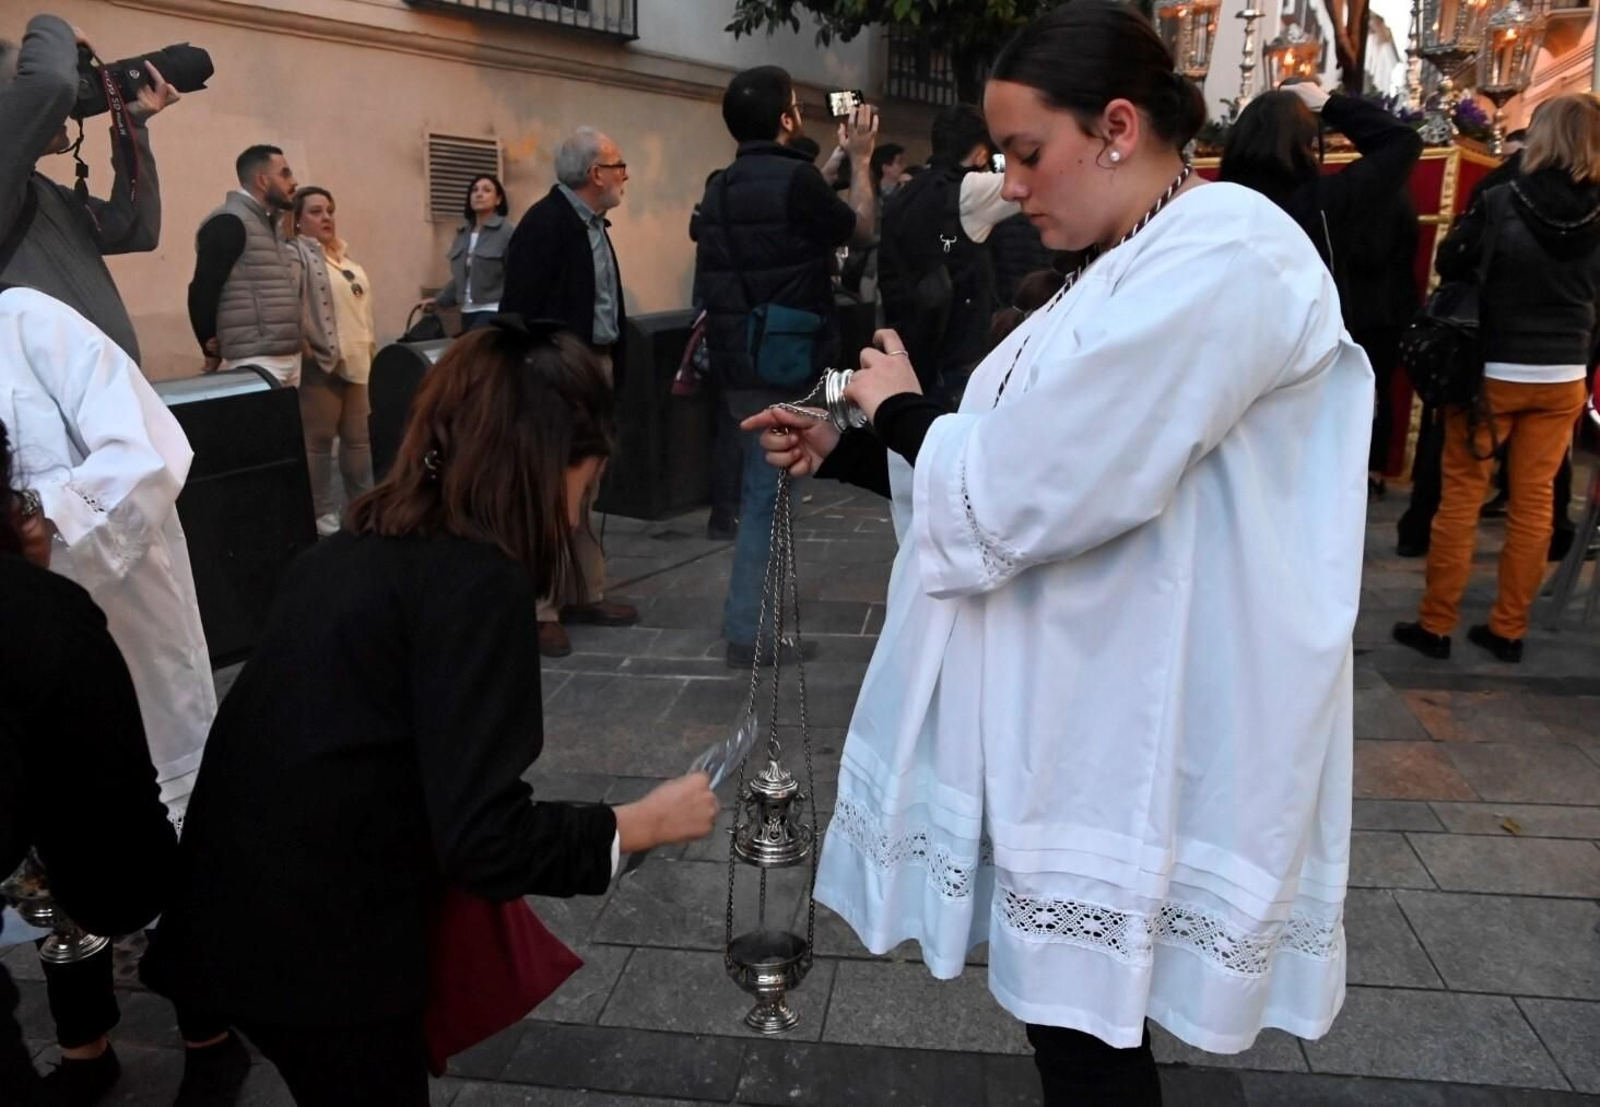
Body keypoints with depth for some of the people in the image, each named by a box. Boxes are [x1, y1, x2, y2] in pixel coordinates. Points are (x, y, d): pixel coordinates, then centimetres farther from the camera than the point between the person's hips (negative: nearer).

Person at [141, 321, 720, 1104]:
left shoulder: (354, 550, 7)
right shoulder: (475, 580, -19)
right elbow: (485, 841, -22)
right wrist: (645, 822, -9)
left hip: (242, 918, 8)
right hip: (316, 946, -8)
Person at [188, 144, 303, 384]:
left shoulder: (268, 223, 19)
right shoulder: (229, 223, -9)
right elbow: (203, 292, -11)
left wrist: (298, 337, 11)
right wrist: (213, 351, -2)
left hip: (288, 357, 9)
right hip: (256, 361, -9)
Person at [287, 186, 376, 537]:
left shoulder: (344, 255, 19)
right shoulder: (296, 254, -8)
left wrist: (371, 347, 21)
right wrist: (306, 347, -23)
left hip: (357, 361, 8)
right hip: (322, 362, -8)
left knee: (358, 437, 14)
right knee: (319, 439, 0)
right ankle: (322, 512, 7)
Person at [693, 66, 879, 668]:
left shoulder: (721, 188, 9)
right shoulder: (794, 179, -15)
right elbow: (862, 229, 1)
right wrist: (860, 157, 14)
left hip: (739, 362, 8)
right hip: (784, 366, -8)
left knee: (761, 487, 19)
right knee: (769, 493, 1)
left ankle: (751, 618, 30)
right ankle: (748, 632, 10)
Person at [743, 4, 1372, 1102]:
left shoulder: (1226, 259, -17)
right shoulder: (1131, 270, 14)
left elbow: (1027, 491, -22)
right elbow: (1024, 469, 16)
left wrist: (901, 407, -5)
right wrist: (843, 450, 11)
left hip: (1143, 730, -9)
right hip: (1085, 708, 9)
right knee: (1069, 1000, 19)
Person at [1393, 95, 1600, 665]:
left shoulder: (1502, 200, -14)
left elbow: (1449, 264, -2)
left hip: (1494, 372, -3)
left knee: (1461, 497, 6)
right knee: (1534, 502, 11)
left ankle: (1435, 623, 12)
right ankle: (1507, 628, 19)